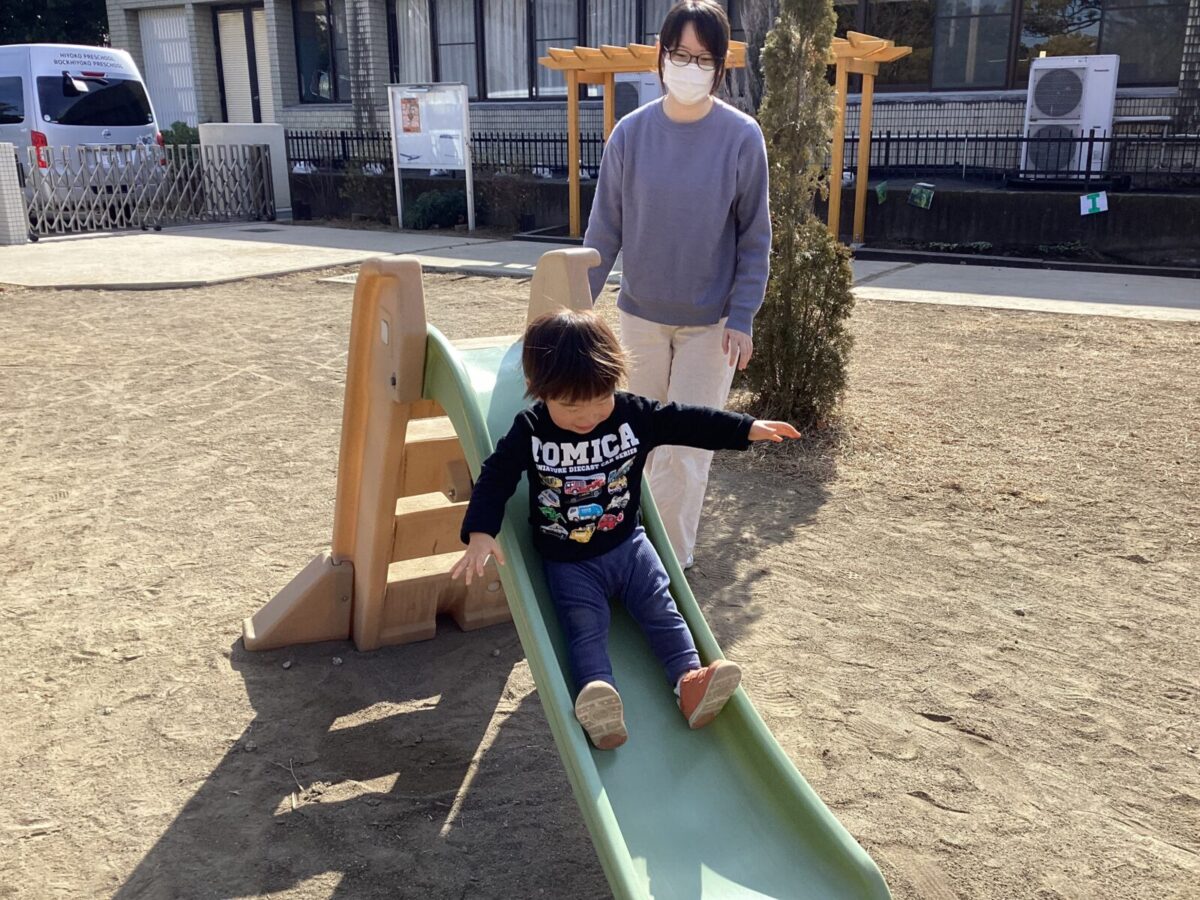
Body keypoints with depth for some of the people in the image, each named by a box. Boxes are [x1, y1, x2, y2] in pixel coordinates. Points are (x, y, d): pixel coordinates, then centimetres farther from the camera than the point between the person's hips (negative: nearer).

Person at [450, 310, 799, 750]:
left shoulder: (635, 413, -9)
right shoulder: (529, 429, -14)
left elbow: (686, 422, 0)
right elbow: (495, 478, -11)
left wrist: (748, 428, -1)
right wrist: (480, 533, -24)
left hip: (627, 543, 3)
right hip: (567, 561, -3)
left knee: (660, 608, -8)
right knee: (585, 626, -18)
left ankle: (689, 680, -13)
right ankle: (599, 701, -34)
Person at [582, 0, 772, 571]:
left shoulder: (741, 137, -10)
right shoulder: (631, 133, -5)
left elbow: (754, 237, -5)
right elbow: (605, 230, -1)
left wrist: (742, 318, -10)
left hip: (711, 324, -2)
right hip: (641, 315, 3)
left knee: (685, 446, 1)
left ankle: (673, 556, 16)